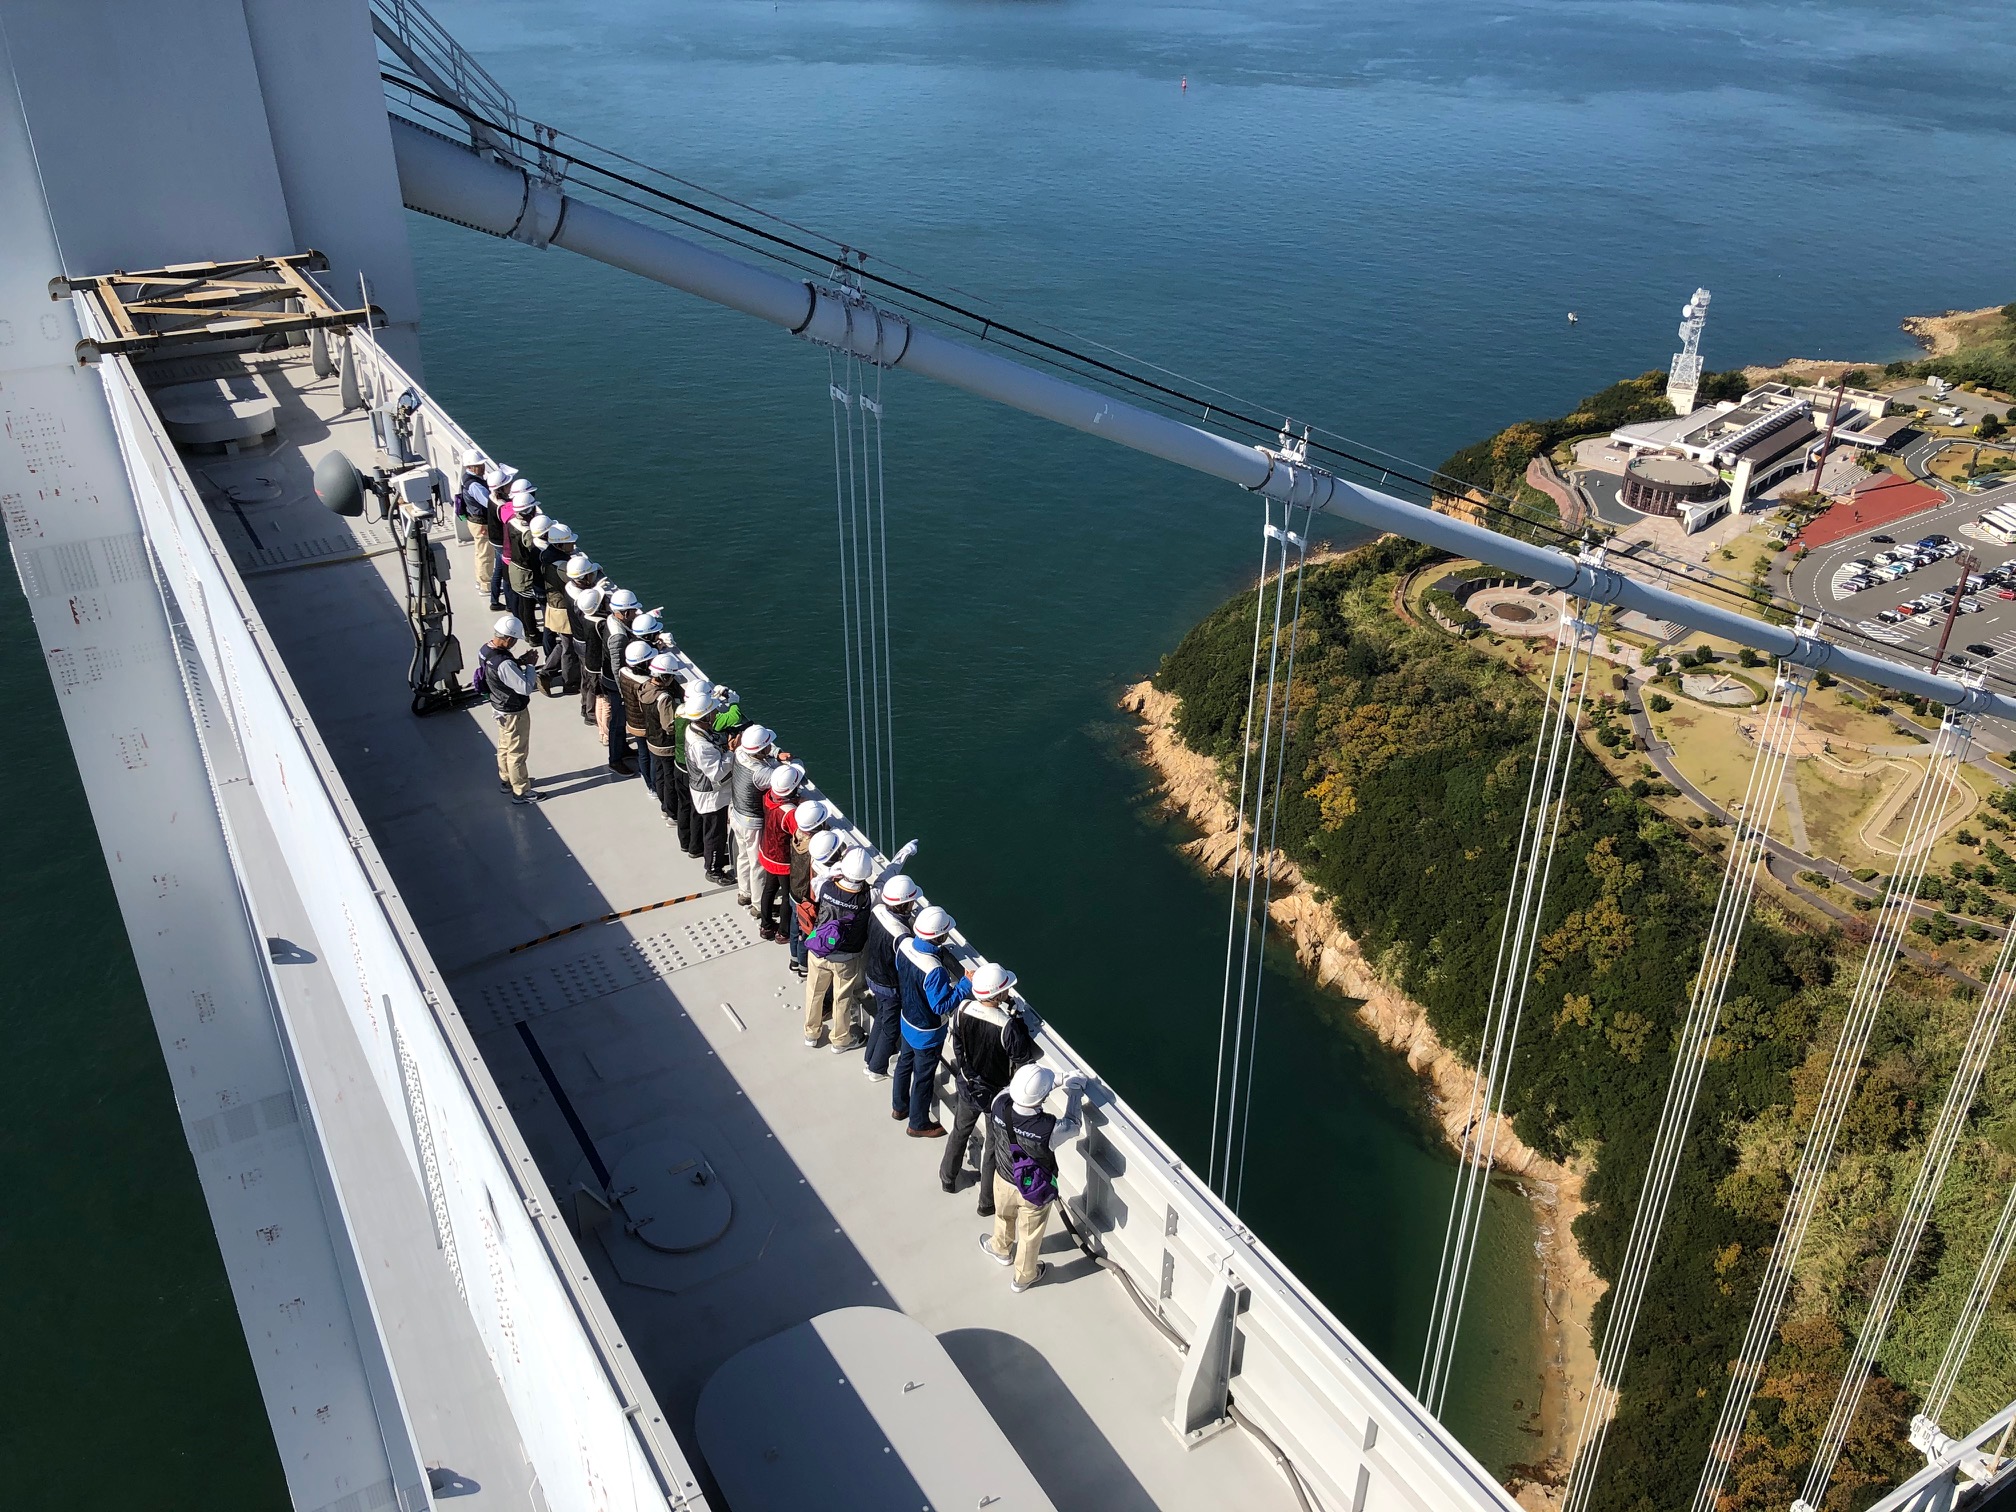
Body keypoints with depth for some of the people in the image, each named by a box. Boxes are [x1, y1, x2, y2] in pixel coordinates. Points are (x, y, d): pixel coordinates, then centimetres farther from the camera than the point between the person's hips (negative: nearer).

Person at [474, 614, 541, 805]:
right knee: (517, 752, 9)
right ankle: (520, 791, 23)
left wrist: (519, 662, -6)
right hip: (514, 712, -9)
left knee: (505, 746, 27)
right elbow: (526, 688, -33)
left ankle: (506, 779, 46)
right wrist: (529, 665, -21)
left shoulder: (485, 649, -8)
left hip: (499, 707, 9)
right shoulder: (504, 664, -37)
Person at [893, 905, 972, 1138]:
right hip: (927, 1032, -7)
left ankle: (899, 1106, 52)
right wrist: (966, 985, -28)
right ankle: (919, 1124, 37)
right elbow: (942, 1006, -29)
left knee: (905, 1063, 29)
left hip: (907, 1020, 7)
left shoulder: (905, 945, -18)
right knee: (924, 1077, 16)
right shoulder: (934, 970, -41)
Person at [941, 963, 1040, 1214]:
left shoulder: (961, 1010, -21)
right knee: (994, 1146, 18)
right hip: (997, 1092, -4)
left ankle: (948, 1177, 53)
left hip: (967, 1086, 4)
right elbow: (1026, 1059, -21)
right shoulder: (1008, 1026, -36)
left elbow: (952, 1043, -4)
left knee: (960, 1131, 30)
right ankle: (988, 1201, 35)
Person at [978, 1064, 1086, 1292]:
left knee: (1004, 1216, 35)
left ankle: (1001, 1249, 64)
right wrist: (1073, 1091, -4)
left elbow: (1009, 1091, -5)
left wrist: (1058, 1081, -2)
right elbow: (1074, 1125, -16)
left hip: (1004, 1181, 3)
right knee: (1030, 1235, 25)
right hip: (1035, 1191, -3)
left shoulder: (999, 1106, -30)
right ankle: (1024, 1277, 51)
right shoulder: (1049, 1128, -40)